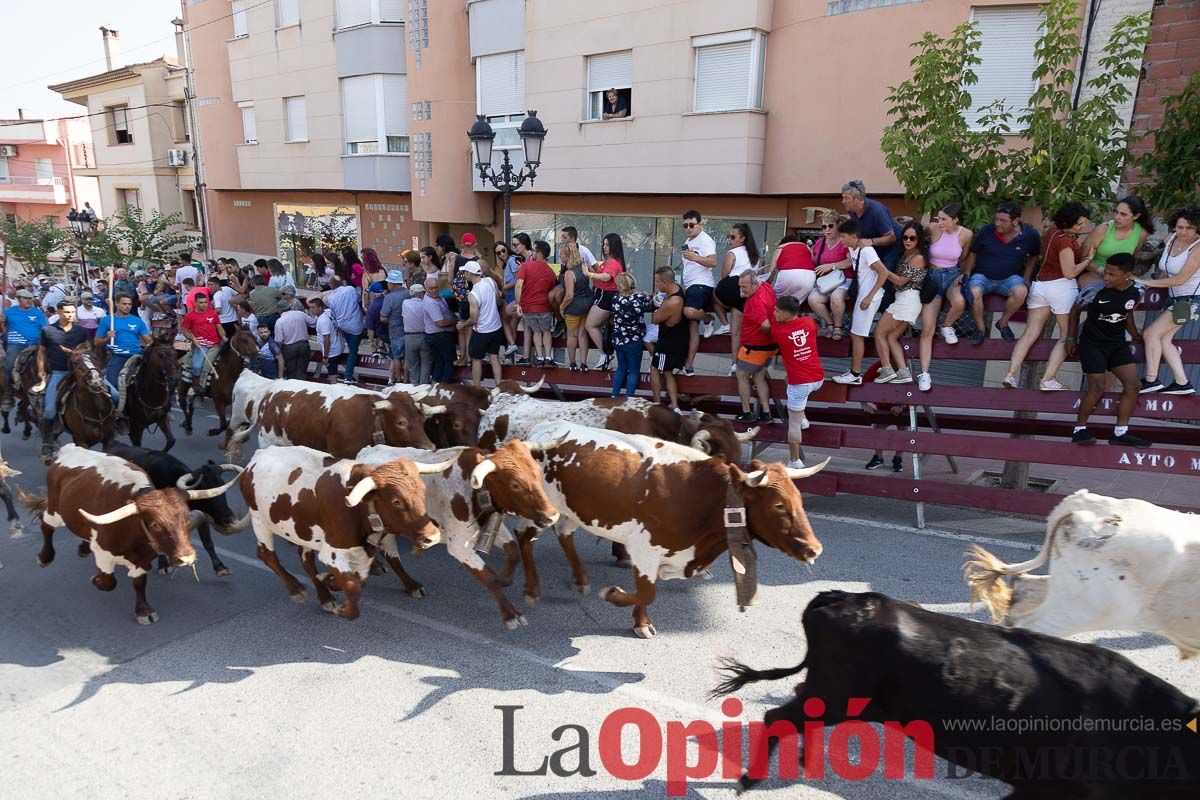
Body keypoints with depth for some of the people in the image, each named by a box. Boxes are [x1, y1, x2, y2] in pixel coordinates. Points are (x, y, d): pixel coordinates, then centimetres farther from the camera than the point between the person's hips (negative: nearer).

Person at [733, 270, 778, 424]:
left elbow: (765, 325, -38)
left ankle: (746, 413, 14)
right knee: (759, 377, 18)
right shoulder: (766, 286, 0)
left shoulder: (756, 301, -29)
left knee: (741, 376, 9)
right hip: (770, 345, 9)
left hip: (755, 347, -9)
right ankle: (766, 413, 17)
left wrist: (768, 335, -16)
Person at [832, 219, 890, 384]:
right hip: (862, 295, 9)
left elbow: (884, 272, -21)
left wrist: (870, 296, -21)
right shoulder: (852, 250, 7)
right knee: (854, 334, 14)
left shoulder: (866, 250, -19)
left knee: (857, 335, -5)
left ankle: (856, 375, 3)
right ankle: (853, 370, 22)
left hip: (869, 297, -9)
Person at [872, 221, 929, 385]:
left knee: (879, 333, -4)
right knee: (891, 338, 8)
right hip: (903, 299, 9)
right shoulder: (906, 253, 14)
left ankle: (887, 370, -3)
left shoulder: (919, 257, -12)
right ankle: (904, 373, 2)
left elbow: (900, 281, -11)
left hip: (907, 299, -9)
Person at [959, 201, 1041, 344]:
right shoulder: (986, 230, -8)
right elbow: (972, 253, 6)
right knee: (974, 292, -35)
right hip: (982, 276, -1)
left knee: (1021, 291, -33)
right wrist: (966, 273, -4)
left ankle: (1003, 323, -5)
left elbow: (1034, 257, 14)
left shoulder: (1030, 235, -5)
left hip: (1009, 278, 1)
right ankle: (981, 329, -12)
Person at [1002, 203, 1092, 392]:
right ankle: (1048, 380, -6)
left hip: (1040, 284, 8)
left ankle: (1011, 374, -6)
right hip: (1061, 286, -8)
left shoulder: (1054, 229, 6)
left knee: (1030, 333, 5)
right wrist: (1088, 259, -3)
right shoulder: (1065, 241, -18)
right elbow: (1070, 272, -15)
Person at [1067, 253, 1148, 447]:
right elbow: (1075, 310, -2)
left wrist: (1137, 337, 19)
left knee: (1132, 385, -3)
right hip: (1092, 342, -5)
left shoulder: (1136, 292, -6)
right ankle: (1079, 430, 1)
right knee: (1097, 388, -13)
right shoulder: (1095, 290, -18)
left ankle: (1120, 433, 5)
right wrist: (1070, 338, 1)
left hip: (1118, 343, 5)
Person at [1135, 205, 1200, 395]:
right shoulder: (1171, 239, 3)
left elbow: (1180, 279, -20)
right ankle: (1182, 383, 8)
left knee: (1151, 333, -11)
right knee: (1163, 339, 4)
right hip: (1178, 299, 8)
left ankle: (1151, 380, -4)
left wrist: (1147, 283, -18)